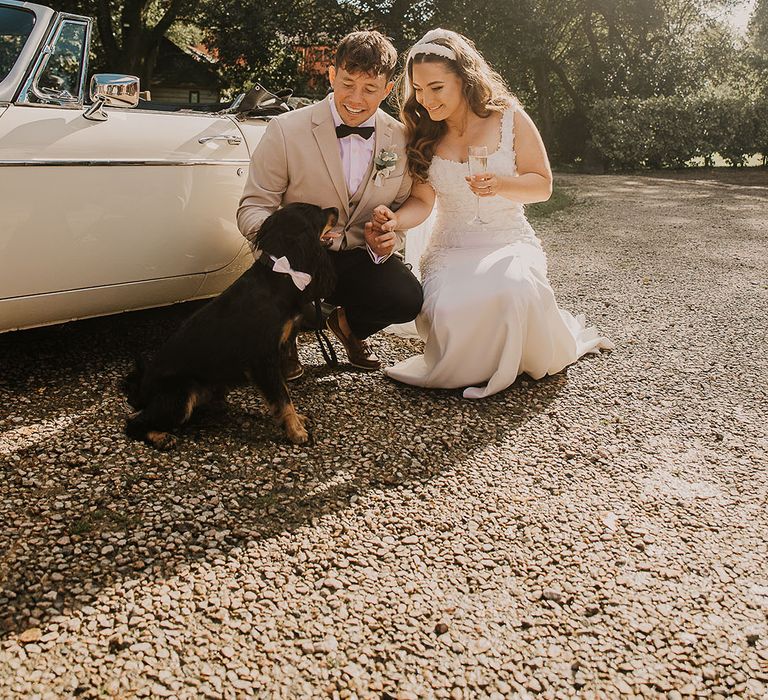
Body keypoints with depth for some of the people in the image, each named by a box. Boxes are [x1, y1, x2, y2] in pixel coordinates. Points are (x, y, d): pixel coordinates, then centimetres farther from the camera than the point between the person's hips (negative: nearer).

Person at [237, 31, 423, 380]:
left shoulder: (401, 139, 0)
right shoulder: (286, 130, -11)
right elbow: (252, 209, -10)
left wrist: (389, 239, -14)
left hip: (361, 259, 3)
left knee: (408, 298, -26)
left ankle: (346, 324, 12)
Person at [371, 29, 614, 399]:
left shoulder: (510, 118, -2)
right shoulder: (422, 135, 4)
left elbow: (542, 185, 1)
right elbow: (422, 201, 0)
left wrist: (501, 184, -20)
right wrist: (396, 219, -23)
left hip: (509, 242, -1)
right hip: (450, 249, 1)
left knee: (515, 290, -37)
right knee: (450, 315, -33)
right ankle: (475, 363, 5)